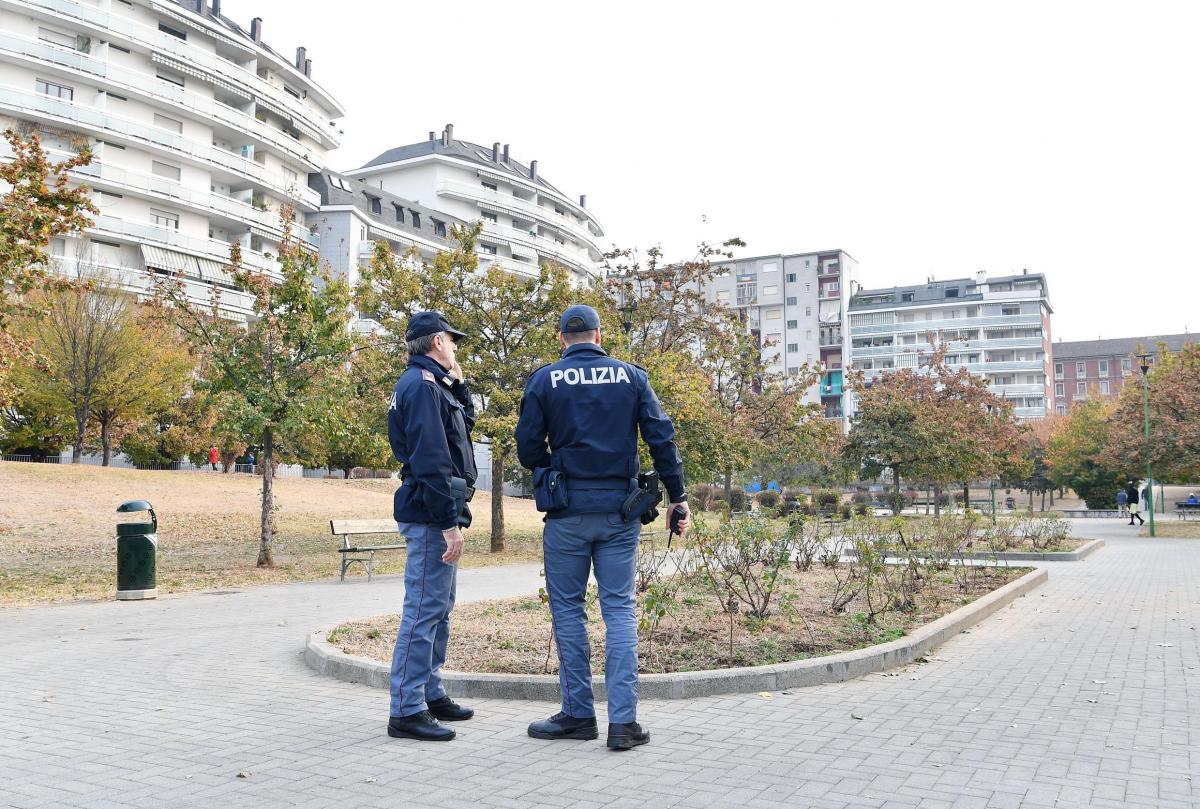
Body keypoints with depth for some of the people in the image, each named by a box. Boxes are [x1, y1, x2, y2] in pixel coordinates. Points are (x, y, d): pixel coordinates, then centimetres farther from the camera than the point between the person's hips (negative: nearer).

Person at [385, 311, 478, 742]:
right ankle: (407, 711, -4)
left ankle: (430, 693, 28)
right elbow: (430, 459, -22)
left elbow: (466, 422, 27)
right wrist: (449, 522, -23)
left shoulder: (431, 383, 17)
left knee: (438, 607, 17)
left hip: (435, 514, 11)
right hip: (431, 514, -11)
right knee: (424, 609, -8)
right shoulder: (422, 384, -15)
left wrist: (457, 384, 15)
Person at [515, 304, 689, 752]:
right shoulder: (631, 376, 3)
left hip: (567, 512, -1)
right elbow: (662, 438, -1)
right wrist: (677, 495, 6)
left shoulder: (545, 380, -1)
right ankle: (623, 720, 2)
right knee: (619, 608, 5)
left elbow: (528, 450, -2)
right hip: (620, 510, 2)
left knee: (567, 608, 10)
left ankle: (578, 714, 15)